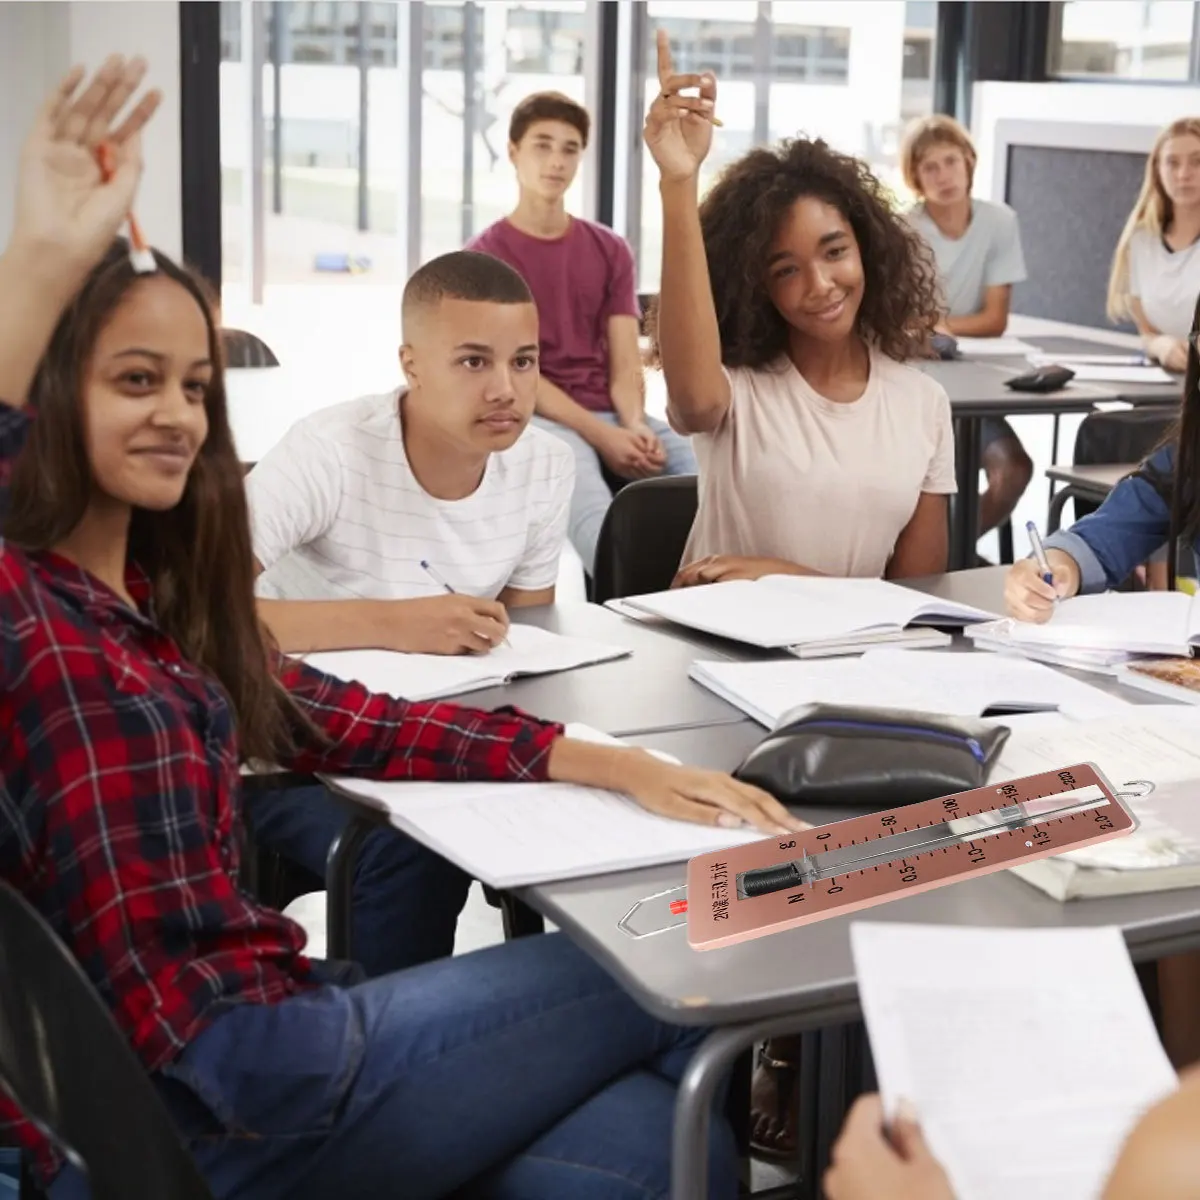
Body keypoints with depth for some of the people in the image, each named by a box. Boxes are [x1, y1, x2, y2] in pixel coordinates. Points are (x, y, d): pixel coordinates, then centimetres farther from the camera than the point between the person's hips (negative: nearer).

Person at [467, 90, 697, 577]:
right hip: (538, 419, -4)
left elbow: (625, 363, 7)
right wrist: (601, 436, -20)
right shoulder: (486, 254, 1)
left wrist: (634, 425, -16)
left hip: (614, 415, 5)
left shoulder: (610, 249, 15)